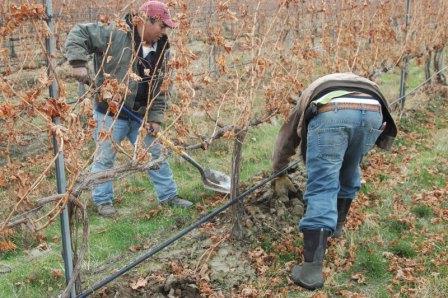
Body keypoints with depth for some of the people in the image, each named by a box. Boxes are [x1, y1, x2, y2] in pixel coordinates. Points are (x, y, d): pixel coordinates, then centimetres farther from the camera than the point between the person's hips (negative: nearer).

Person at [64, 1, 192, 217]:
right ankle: (103, 201, 25)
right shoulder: (114, 35, -18)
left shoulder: (161, 50, 1)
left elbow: (159, 89, 5)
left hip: (141, 116, 5)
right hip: (110, 114, -5)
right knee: (105, 158, 7)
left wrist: (155, 118, -2)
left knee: (156, 155, 13)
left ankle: (168, 195, 28)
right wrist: (78, 63, -26)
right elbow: (78, 33, -14)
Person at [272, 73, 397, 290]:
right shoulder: (364, 85, 48)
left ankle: (312, 269, -9)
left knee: (321, 189, -3)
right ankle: (337, 224, 43)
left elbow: (287, 135, 48)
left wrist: (280, 174, 61)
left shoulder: (311, 92, 44)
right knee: (349, 174, 28)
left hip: (329, 113, -2)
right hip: (372, 113, 3)